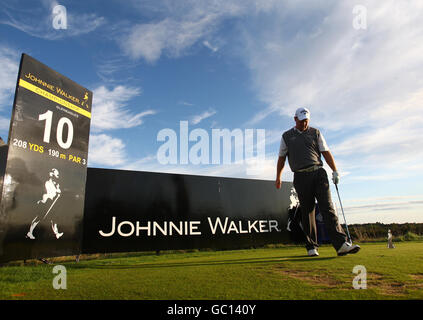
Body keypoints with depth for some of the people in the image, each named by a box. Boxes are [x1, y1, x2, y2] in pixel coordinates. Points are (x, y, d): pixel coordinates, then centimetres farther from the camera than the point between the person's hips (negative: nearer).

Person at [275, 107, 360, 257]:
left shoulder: (315, 133, 14)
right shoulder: (286, 136, 12)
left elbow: (326, 152, 9)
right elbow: (281, 158, 16)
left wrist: (335, 171, 0)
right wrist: (278, 177, 16)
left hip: (318, 173, 1)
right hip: (301, 176, -1)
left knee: (327, 207, -10)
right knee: (307, 211, 1)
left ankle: (341, 244, -16)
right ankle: (311, 247, 10)